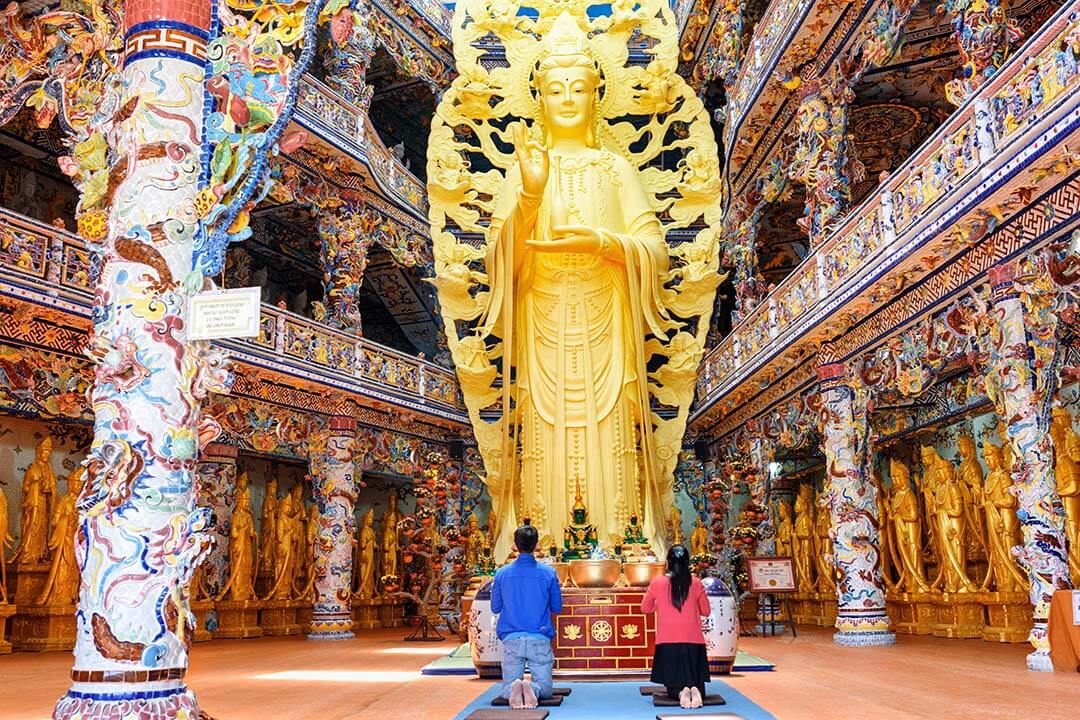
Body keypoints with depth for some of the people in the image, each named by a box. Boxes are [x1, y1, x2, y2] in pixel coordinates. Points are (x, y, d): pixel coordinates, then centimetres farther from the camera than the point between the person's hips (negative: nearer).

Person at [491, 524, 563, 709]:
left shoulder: (502, 573, 1)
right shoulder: (548, 573, -2)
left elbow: (495, 608, 11)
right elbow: (557, 608, 8)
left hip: (511, 640, 1)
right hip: (540, 640, -1)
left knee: (508, 688, 10)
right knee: (545, 687, 9)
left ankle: (515, 688, -26)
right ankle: (532, 689, -26)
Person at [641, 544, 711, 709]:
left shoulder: (657, 583, -3)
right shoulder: (696, 583, -2)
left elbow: (645, 608, 11)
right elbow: (706, 612, 9)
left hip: (667, 642, 0)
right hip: (693, 642, 0)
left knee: (673, 685, 12)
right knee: (697, 683, 12)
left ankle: (680, 693, -21)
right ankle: (695, 691, -21)